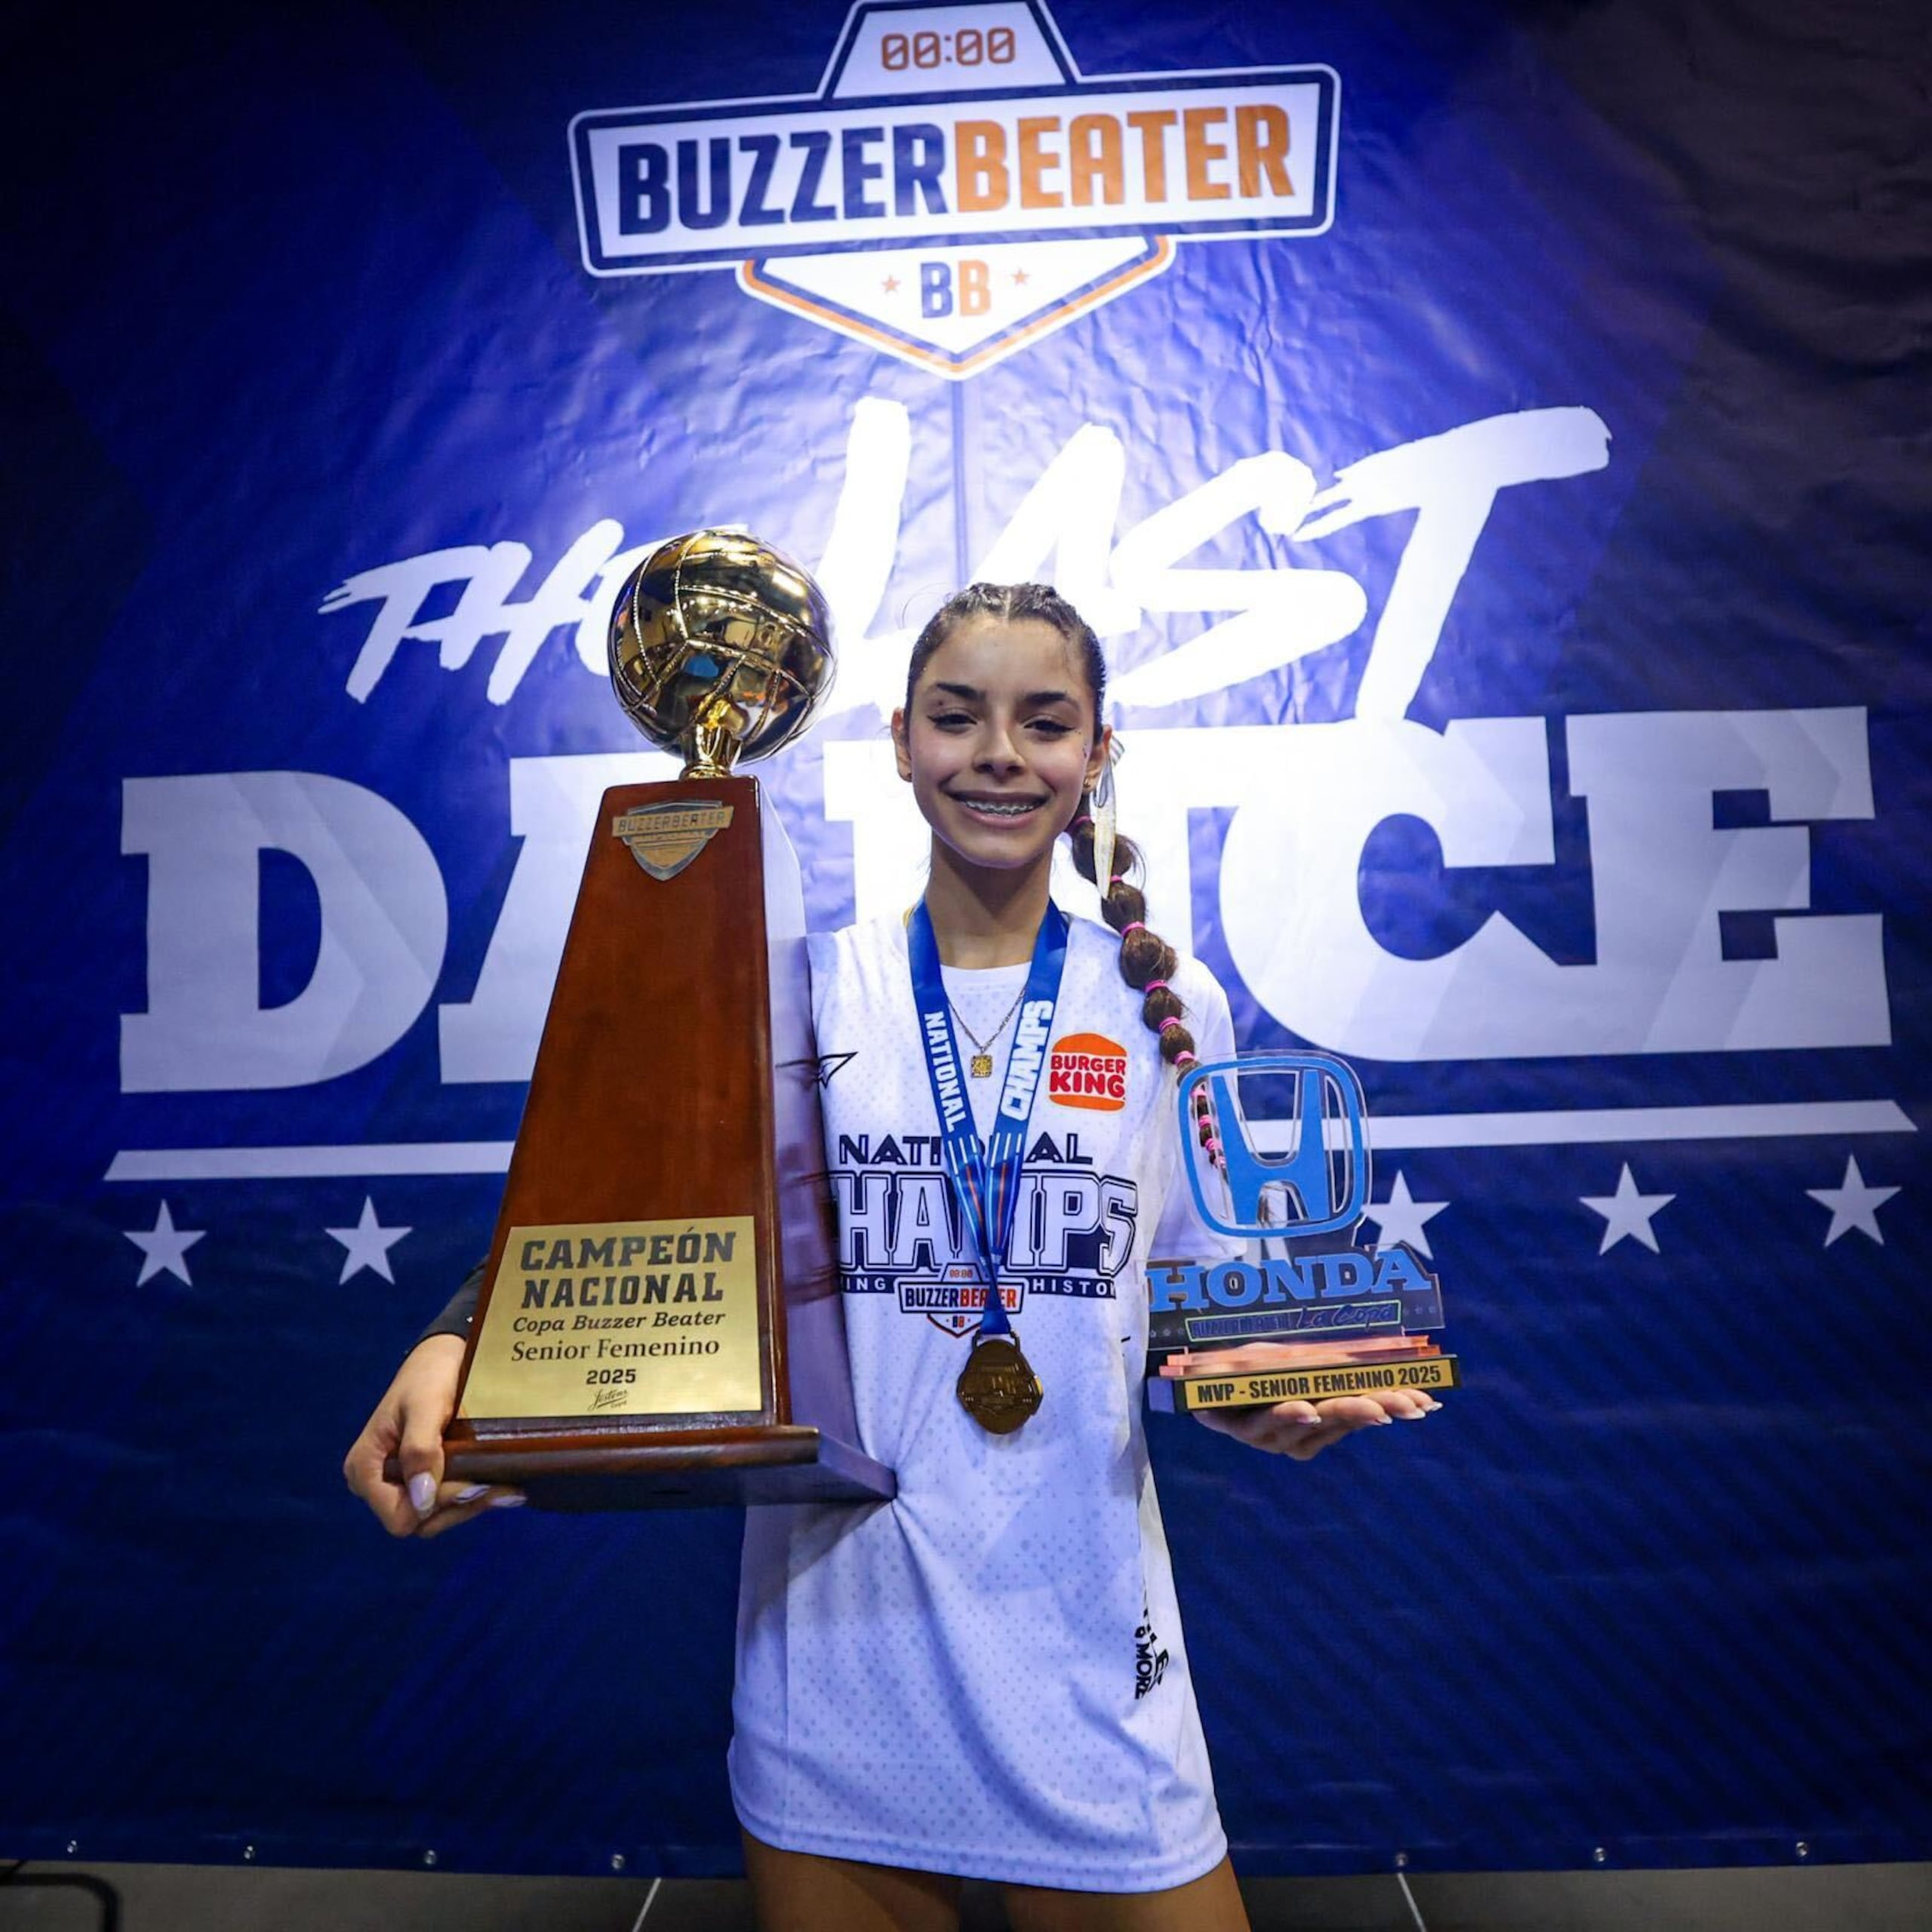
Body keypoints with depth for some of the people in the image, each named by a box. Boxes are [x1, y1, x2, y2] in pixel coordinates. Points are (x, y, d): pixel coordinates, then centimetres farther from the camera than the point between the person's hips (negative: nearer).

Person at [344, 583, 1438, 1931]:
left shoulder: (1170, 1007, 1)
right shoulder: (799, 991, -2)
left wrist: (1275, 1396, -13)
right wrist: (463, 1344, -19)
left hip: (1081, 1657, 0)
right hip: (834, 1646, 0)